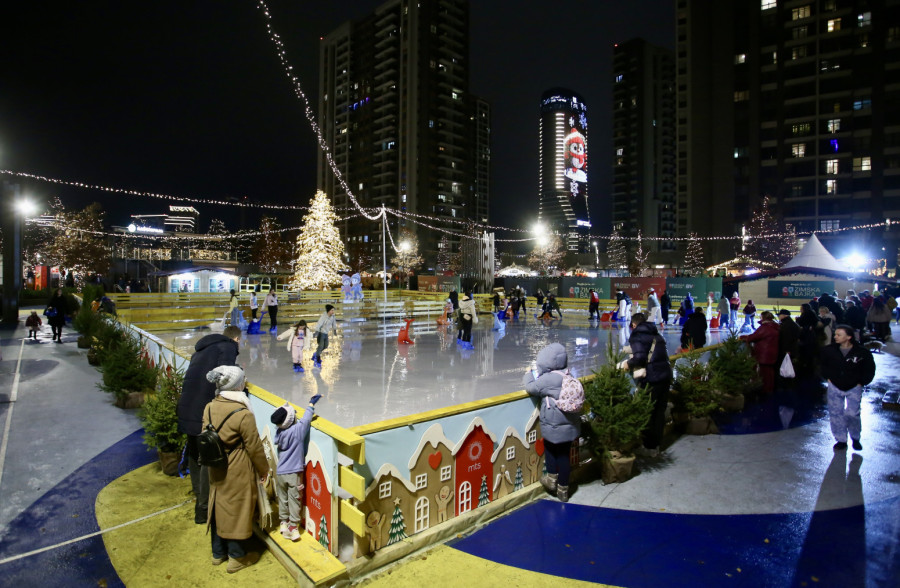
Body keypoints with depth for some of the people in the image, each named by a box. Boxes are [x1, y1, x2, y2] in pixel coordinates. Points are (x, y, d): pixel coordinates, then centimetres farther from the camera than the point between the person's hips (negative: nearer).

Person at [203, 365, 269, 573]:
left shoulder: (209, 408, -6)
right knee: (237, 510, 9)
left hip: (216, 469, 7)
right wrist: (263, 468, -2)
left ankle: (218, 553, 38)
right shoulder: (244, 414, -26)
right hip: (237, 472, -6)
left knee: (218, 507, 20)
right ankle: (237, 557, 25)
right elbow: (254, 447, -17)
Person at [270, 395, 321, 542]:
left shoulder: (278, 432, -6)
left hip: (280, 473, 4)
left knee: (282, 499, 18)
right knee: (294, 501, 6)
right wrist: (311, 403, -3)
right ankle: (293, 528, 10)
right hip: (294, 473, -4)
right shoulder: (297, 430, -21)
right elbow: (306, 418, -14)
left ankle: (283, 523, 29)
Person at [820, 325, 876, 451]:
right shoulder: (829, 350, -7)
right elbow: (822, 364, 13)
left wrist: (861, 383, -3)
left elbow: (870, 370, 3)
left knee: (852, 414, -6)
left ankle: (855, 438, 21)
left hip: (854, 389, -2)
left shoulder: (862, 352, -12)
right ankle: (841, 440, 19)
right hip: (834, 387, 2)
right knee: (835, 413, 5)